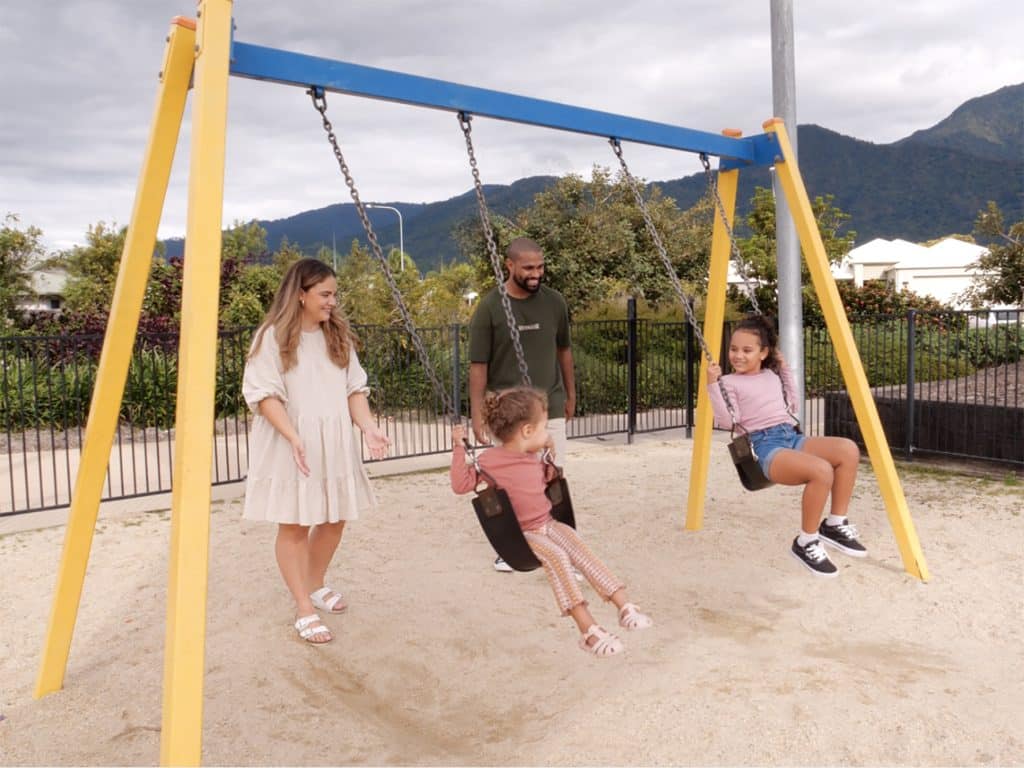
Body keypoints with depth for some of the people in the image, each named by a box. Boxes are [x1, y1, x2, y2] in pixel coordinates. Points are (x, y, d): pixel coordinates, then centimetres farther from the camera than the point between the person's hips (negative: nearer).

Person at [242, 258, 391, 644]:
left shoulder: (338, 335, 10)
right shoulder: (273, 336, -8)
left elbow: (354, 388, 8)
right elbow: (264, 395, -13)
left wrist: (369, 428, -7)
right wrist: (293, 437, -24)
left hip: (335, 445, 6)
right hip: (291, 448, -6)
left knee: (334, 518, 11)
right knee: (294, 524, 0)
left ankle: (316, 586, 34)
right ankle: (304, 610, 9)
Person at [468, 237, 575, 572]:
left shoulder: (554, 302, 1)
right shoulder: (490, 307, -8)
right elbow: (478, 365, -6)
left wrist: (570, 394, 19)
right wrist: (477, 414, -8)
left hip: (549, 408, 2)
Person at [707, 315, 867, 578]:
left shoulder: (772, 376, 22)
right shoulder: (729, 382, 3)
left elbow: (792, 406, 32)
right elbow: (727, 421, -10)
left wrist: (785, 370, 27)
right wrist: (713, 385, -17)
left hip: (793, 437, 7)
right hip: (765, 446, -7)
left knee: (848, 450, -19)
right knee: (822, 470, -32)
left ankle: (835, 523, -5)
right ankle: (806, 542, -13)